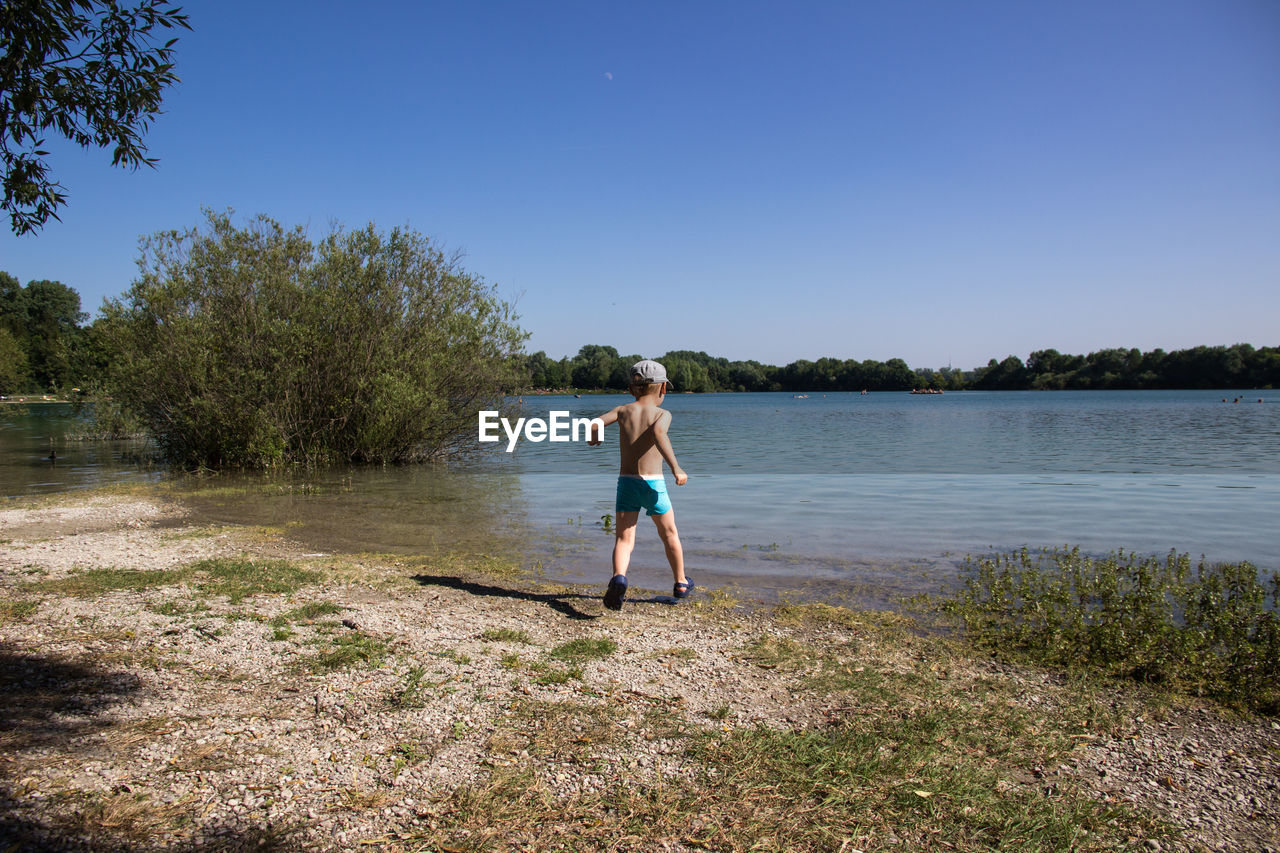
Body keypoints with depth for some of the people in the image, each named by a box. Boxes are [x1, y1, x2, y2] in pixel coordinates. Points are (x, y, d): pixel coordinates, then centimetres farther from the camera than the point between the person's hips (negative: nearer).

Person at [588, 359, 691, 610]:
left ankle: (619, 578, -29)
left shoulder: (623, 410, 6)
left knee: (623, 539, 1)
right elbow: (658, 433, -26)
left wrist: (593, 438, 16)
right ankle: (681, 584, 35)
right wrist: (675, 468, -30)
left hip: (626, 483, 2)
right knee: (669, 535, 19)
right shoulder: (662, 414, -3)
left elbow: (593, 425, -8)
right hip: (653, 484, -1)